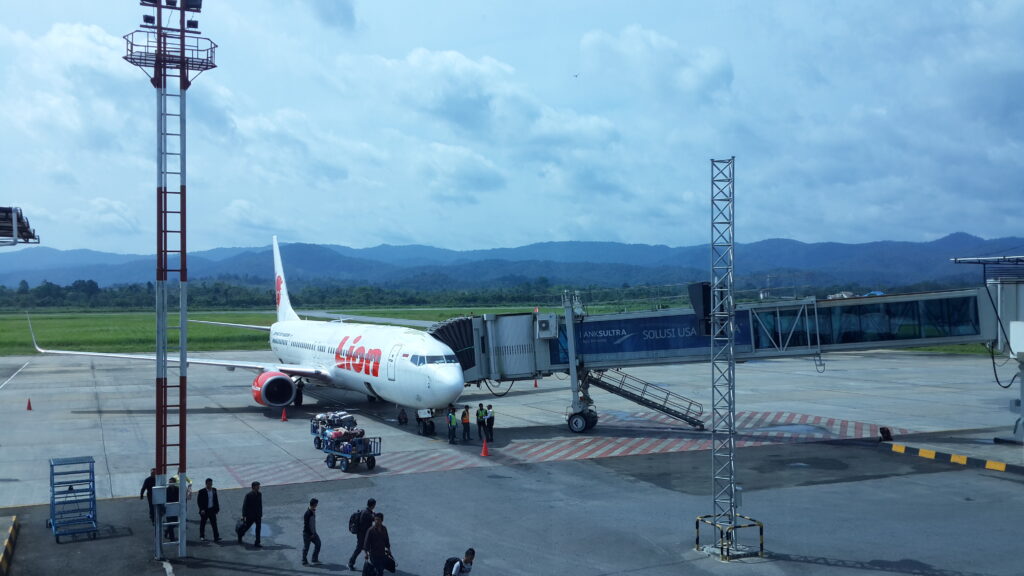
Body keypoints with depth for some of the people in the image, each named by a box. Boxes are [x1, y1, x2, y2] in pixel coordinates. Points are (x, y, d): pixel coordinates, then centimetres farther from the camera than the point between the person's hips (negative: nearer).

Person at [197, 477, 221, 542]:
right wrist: (202, 509, -18)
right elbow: (199, 502, -9)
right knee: (202, 524, 9)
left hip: (212, 510, 3)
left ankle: (216, 537, -3)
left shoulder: (214, 490, 6)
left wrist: (217, 508, 8)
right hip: (204, 510, -3)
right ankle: (202, 537, 24)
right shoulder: (202, 491, -9)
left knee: (214, 524, -2)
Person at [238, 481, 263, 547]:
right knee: (246, 527, 11)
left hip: (258, 515, 4)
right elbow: (244, 506, -10)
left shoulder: (259, 494, 3)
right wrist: (244, 516, -11)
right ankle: (240, 534, 42)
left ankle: (257, 543, -2)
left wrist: (261, 515, 11)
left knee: (258, 527, -6)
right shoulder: (248, 495, -13)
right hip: (250, 516, -4)